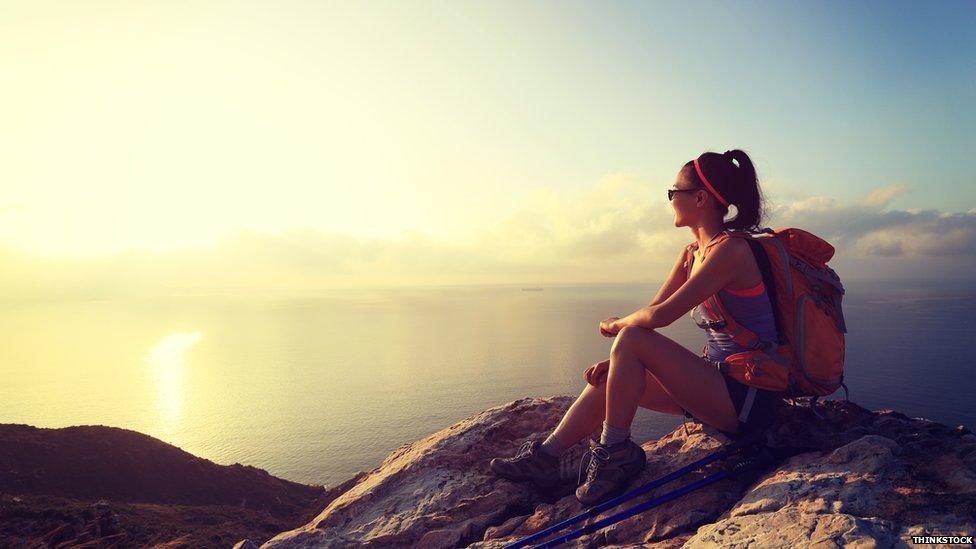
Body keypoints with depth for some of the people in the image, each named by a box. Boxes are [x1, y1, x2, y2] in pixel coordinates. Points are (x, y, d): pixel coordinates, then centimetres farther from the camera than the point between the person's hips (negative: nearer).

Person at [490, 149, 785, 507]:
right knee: (608, 379, 2)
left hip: (748, 397, -9)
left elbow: (660, 316, -26)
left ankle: (614, 453, -9)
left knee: (631, 339, -20)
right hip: (721, 385, 9)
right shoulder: (692, 254, 9)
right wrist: (615, 361, -8)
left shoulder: (731, 250, -19)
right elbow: (652, 311, 5)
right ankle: (545, 457, 9)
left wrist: (616, 325, -7)